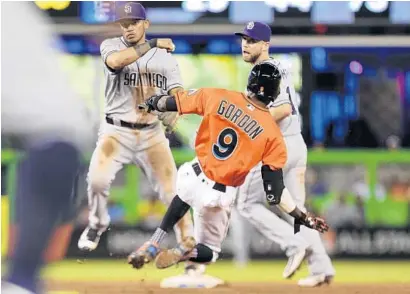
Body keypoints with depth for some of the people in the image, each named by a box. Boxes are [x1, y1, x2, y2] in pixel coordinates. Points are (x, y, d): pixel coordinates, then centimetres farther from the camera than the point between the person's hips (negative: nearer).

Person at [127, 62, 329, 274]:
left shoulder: (218, 97, -6)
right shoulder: (272, 134, -11)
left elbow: (173, 102, 6)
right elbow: (274, 186, -12)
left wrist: (152, 103, 28)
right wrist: (300, 217, -2)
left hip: (195, 176, 1)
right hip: (220, 196, -1)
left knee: (186, 193, 40)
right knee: (208, 251, 23)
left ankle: (154, 244, 20)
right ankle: (188, 251, -13)